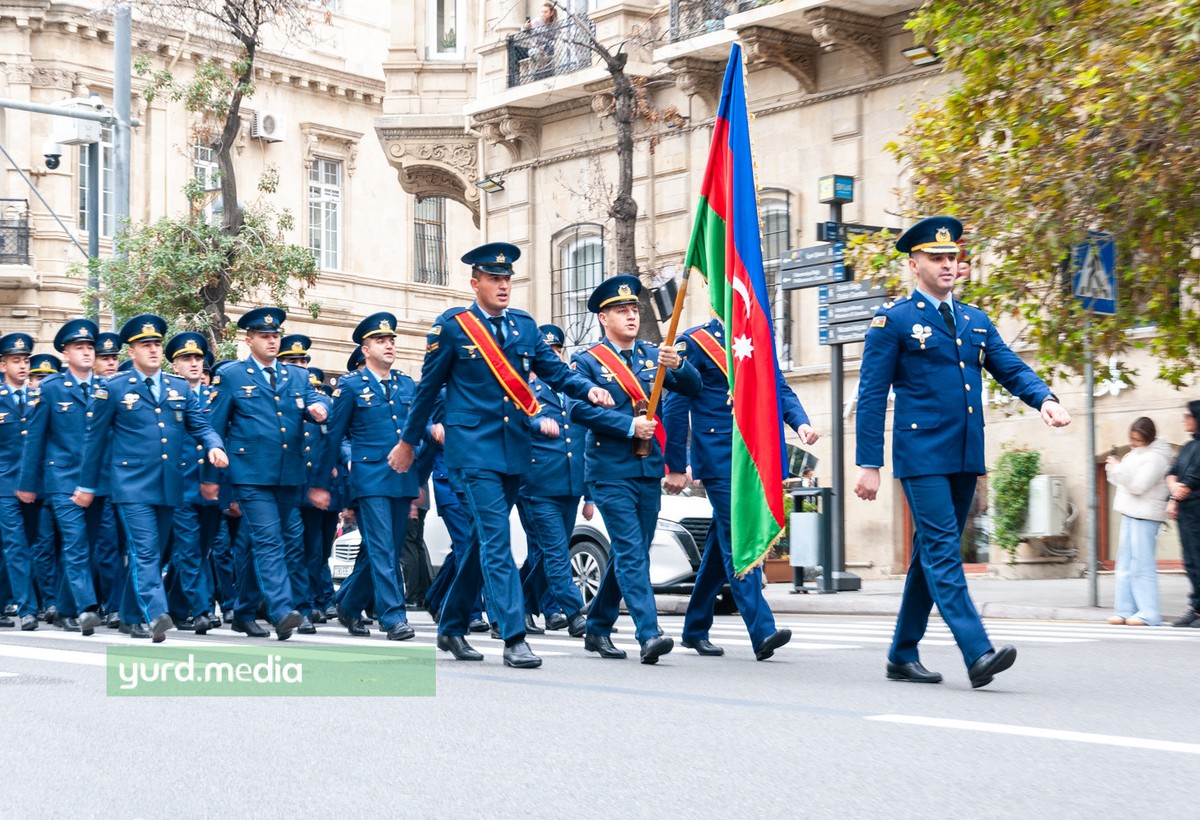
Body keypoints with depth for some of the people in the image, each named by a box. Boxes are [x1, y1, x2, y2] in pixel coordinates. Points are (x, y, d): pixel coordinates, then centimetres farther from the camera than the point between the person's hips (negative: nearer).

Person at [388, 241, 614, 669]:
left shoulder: (525, 325, 12)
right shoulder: (452, 326, -2)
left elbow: (555, 370, 8)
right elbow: (428, 387, 5)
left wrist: (588, 389, -12)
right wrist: (408, 442, 11)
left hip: (514, 450, 6)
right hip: (474, 448, -6)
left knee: (483, 542, 13)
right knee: (496, 542, -13)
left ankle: (452, 627, 26)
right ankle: (514, 639, -15)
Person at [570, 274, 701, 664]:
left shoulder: (653, 356, 13)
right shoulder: (587, 361, -1)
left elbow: (693, 387, 2)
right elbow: (578, 410, -14)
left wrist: (678, 365, -19)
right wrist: (629, 425, -18)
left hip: (649, 470, 6)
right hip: (611, 471, -6)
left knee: (629, 555, 12)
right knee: (631, 554, -13)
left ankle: (598, 629, 25)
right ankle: (649, 635, -19)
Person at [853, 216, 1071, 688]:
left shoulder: (977, 322, 17)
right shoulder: (893, 321, -1)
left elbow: (1012, 370, 11)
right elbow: (871, 397, -4)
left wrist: (1045, 399, -11)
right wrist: (868, 464, -9)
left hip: (965, 457, 7)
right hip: (922, 455, -6)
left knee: (932, 554, 11)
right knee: (943, 552, -12)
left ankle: (903, 655, 20)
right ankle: (978, 654, -20)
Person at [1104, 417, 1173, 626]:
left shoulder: (1154, 457, -11)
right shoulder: (1136, 454, 17)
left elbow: (1138, 485, -19)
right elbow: (1120, 481, 22)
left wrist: (1117, 468, -12)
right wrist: (1114, 468, 3)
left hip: (1145, 516, -10)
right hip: (1130, 514, 10)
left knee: (1142, 565, -10)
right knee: (1125, 563, 9)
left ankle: (1149, 614, -10)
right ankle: (1125, 610, 12)